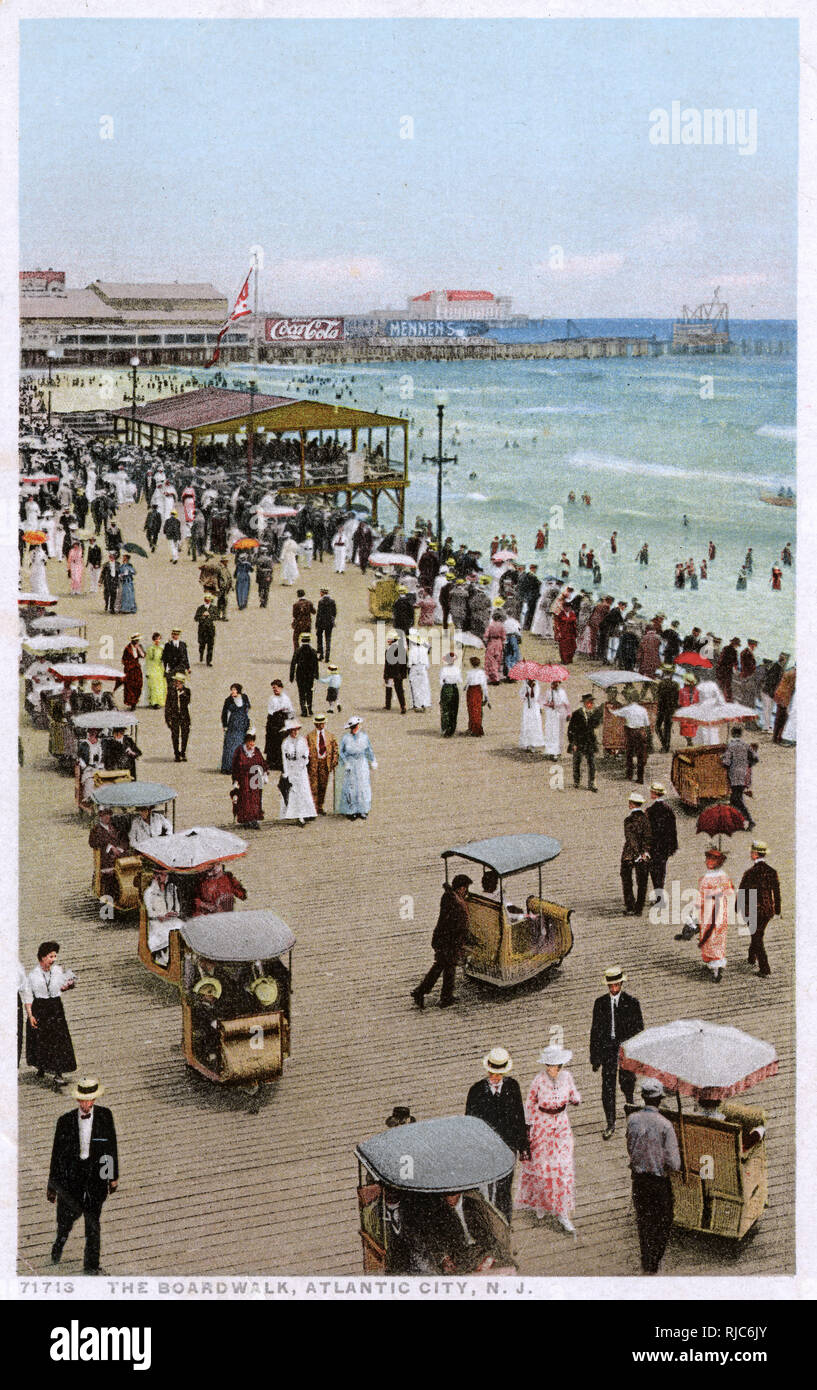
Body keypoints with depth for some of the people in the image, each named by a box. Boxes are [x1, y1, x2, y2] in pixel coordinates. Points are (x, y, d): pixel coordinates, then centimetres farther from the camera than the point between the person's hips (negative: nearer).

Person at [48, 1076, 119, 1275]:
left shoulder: (105, 1115, -1)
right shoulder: (65, 1120, -3)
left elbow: (112, 1146, 7)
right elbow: (57, 1152, 3)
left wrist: (113, 1176, 9)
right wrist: (52, 1185, 6)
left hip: (97, 1172, 0)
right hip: (72, 1172, 0)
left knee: (93, 1219, 0)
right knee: (66, 1217, 9)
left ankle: (92, 1264, 10)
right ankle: (59, 1245, 40)